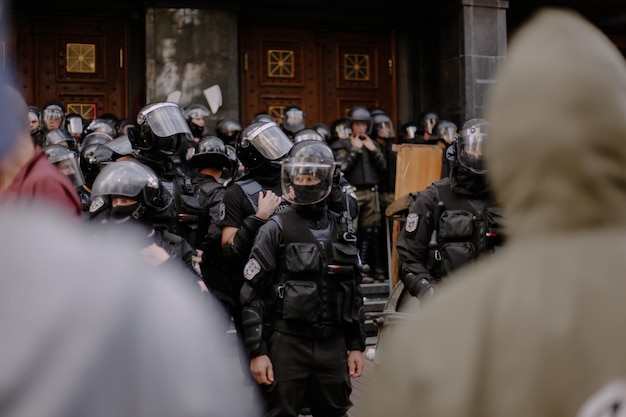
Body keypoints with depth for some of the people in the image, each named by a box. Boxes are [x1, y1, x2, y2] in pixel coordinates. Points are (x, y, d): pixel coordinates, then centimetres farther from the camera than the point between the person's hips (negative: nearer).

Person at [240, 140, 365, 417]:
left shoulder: (342, 230, 10)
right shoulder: (276, 229, -3)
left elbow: (354, 293, 15)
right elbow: (252, 295, -6)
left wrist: (356, 346, 12)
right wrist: (256, 351, -10)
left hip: (333, 345, 4)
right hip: (288, 343, -4)